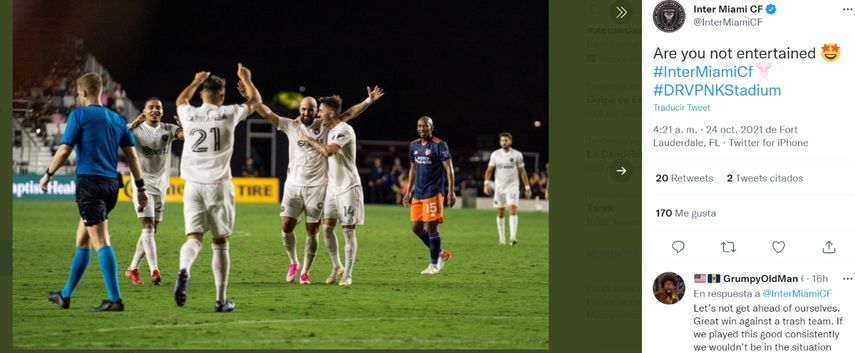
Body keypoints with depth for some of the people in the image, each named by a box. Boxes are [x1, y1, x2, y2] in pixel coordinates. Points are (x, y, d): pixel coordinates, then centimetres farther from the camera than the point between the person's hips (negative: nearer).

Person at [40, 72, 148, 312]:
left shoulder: (79, 115, -4)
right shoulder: (116, 119, 14)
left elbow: (64, 150, -6)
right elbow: (131, 155, 11)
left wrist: (48, 174, 7)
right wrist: (140, 186, 13)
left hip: (89, 182, -7)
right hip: (111, 184, 7)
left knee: (101, 242, -11)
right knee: (82, 240, 18)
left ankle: (115, 299, -18)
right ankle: (65, 295, 26)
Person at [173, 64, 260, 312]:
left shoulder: (189, 115, 4)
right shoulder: (229, 114, -2)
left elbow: (180, 100, 31)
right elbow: (255, 100, 18)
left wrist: (197, 81, 45)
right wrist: (246, 79, 35)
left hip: (193, 185, 2)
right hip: (218, 185, -2)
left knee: (194, 238, 1)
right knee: (220, 243, 6)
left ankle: (184, 270, -32)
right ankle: (221, 299, 8)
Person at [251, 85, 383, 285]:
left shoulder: (325, 126, 1)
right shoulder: (291, 126, 2)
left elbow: (349, 114, 1)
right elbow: (267, 114, -4)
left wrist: (369, 100, -6)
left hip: (317, 187, -1)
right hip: (293, 185, 1)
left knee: (311, 232, 1)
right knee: (286, 226, -5)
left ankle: (305, 272, 11)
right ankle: (293, 263, 18)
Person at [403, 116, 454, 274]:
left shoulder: (439, 145, -8)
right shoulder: (414, 145, 12)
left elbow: (449, 169, -10)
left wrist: (451, 191, -17)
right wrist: (408, 191, 18)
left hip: (434, 192, -7)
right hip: (418, 193, 7)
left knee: (431, 227, -7)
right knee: (416, 227, 5)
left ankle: (434, 264, 5)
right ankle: (441, 253, 22)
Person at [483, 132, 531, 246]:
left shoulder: (517, 155, 0)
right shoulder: (495, 154, 4)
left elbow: (522, 172, 5)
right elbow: (489, 170, 4)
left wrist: (527, 187, 2)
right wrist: (486, 182, -13)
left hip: (512, 187, -2)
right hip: (499, 187, 2)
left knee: (512, 210, -17)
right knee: (500, 213, 6)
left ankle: (513, 237, -24)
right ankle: (501, 238, 18)